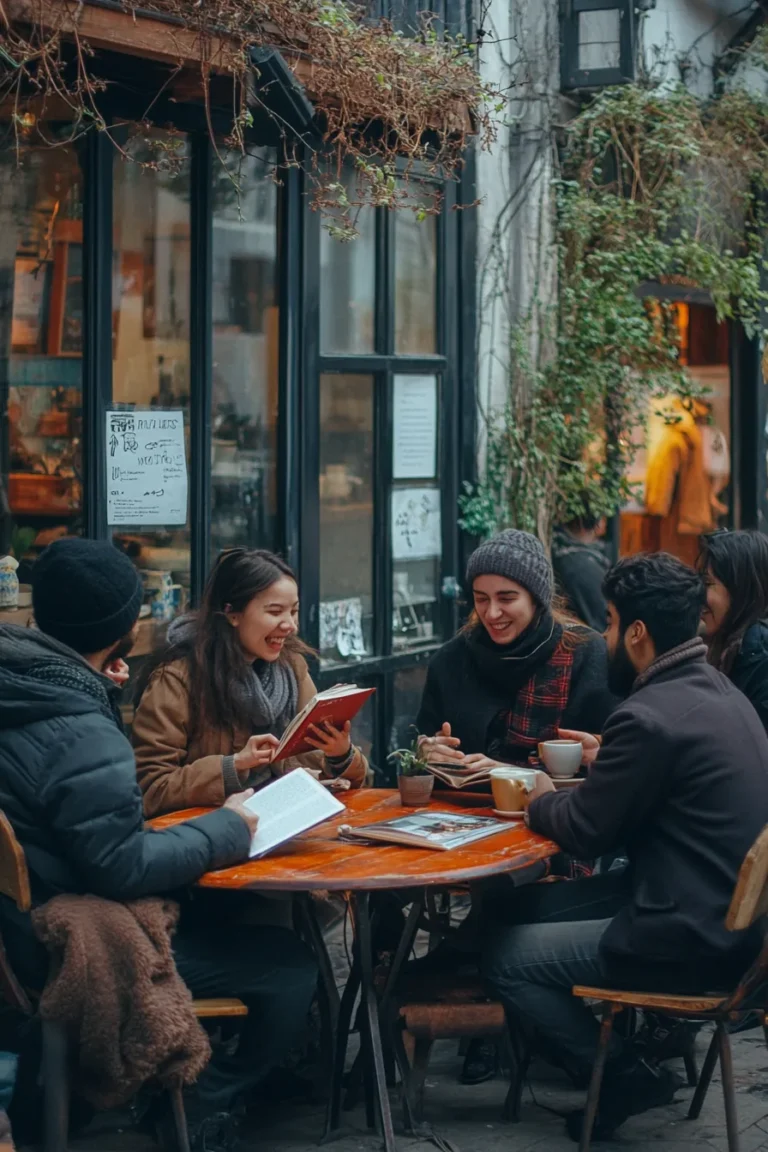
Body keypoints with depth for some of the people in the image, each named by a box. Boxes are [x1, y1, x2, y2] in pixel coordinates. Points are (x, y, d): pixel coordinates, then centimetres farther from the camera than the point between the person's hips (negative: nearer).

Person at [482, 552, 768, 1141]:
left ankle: (627, 1075, 3)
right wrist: (608, 762, 21)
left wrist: (542, 798, 9)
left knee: (503, 957, 1)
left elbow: (584, 832, -11)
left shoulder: (649, 717, -20)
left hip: (693, 944, -10)